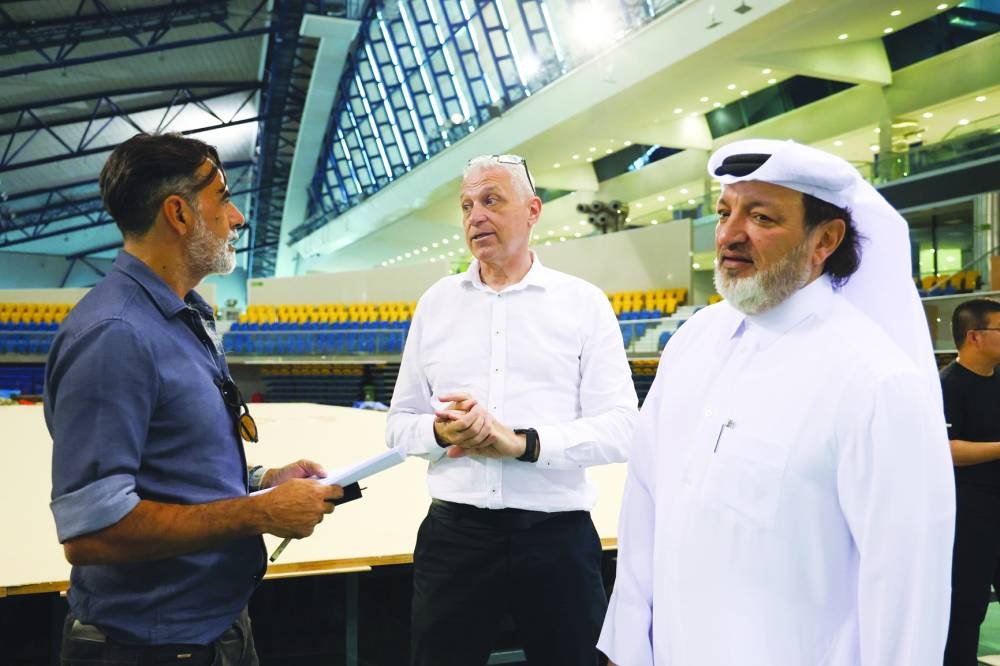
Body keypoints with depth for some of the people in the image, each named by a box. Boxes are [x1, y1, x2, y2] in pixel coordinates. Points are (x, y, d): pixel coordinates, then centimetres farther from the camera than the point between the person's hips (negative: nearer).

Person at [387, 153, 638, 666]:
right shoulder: (436, 302, 9)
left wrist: (522, 442, -20)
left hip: (557, 535, -2)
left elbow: (620, 428, -7)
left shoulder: (584, 303, 0)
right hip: (453, 533, 2)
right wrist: (441, 432, -11)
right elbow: (399, 423, 11)